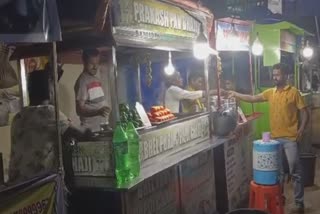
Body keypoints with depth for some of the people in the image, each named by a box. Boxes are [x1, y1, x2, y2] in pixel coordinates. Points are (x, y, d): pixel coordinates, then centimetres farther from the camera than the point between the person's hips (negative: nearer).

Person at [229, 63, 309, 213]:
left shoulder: (294, 92, -6)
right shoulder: (270, 93, 8)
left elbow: (304, 112, -4)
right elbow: (253, 99, 7)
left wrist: (301, 130, -13)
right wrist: (236, 95, -4)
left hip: (290, 138, -5)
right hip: (274, 138, 5)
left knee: (295, 171, 1)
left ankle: (299, 202, 11)